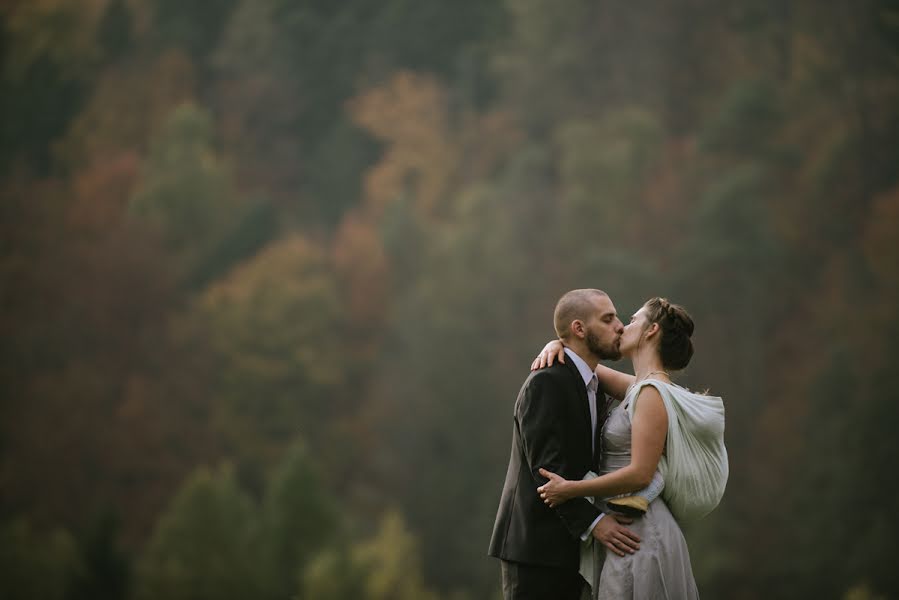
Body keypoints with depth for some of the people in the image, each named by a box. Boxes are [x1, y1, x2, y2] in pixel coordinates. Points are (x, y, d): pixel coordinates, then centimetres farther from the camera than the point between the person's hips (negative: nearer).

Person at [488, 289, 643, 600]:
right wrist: (592, 522, -26)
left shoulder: (594, 388, 16)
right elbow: (546, 467, -20)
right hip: (536, 548, -9)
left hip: (569, 549, 9)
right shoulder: (545, 383, -13)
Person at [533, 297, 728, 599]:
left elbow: (640, 474, -20)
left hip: (639, 531, -9)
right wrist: (557, 345, 4)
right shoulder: (639, 388, 14)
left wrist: (570, 489, -16)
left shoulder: (652, 393, -13)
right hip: (625, 528, 9)